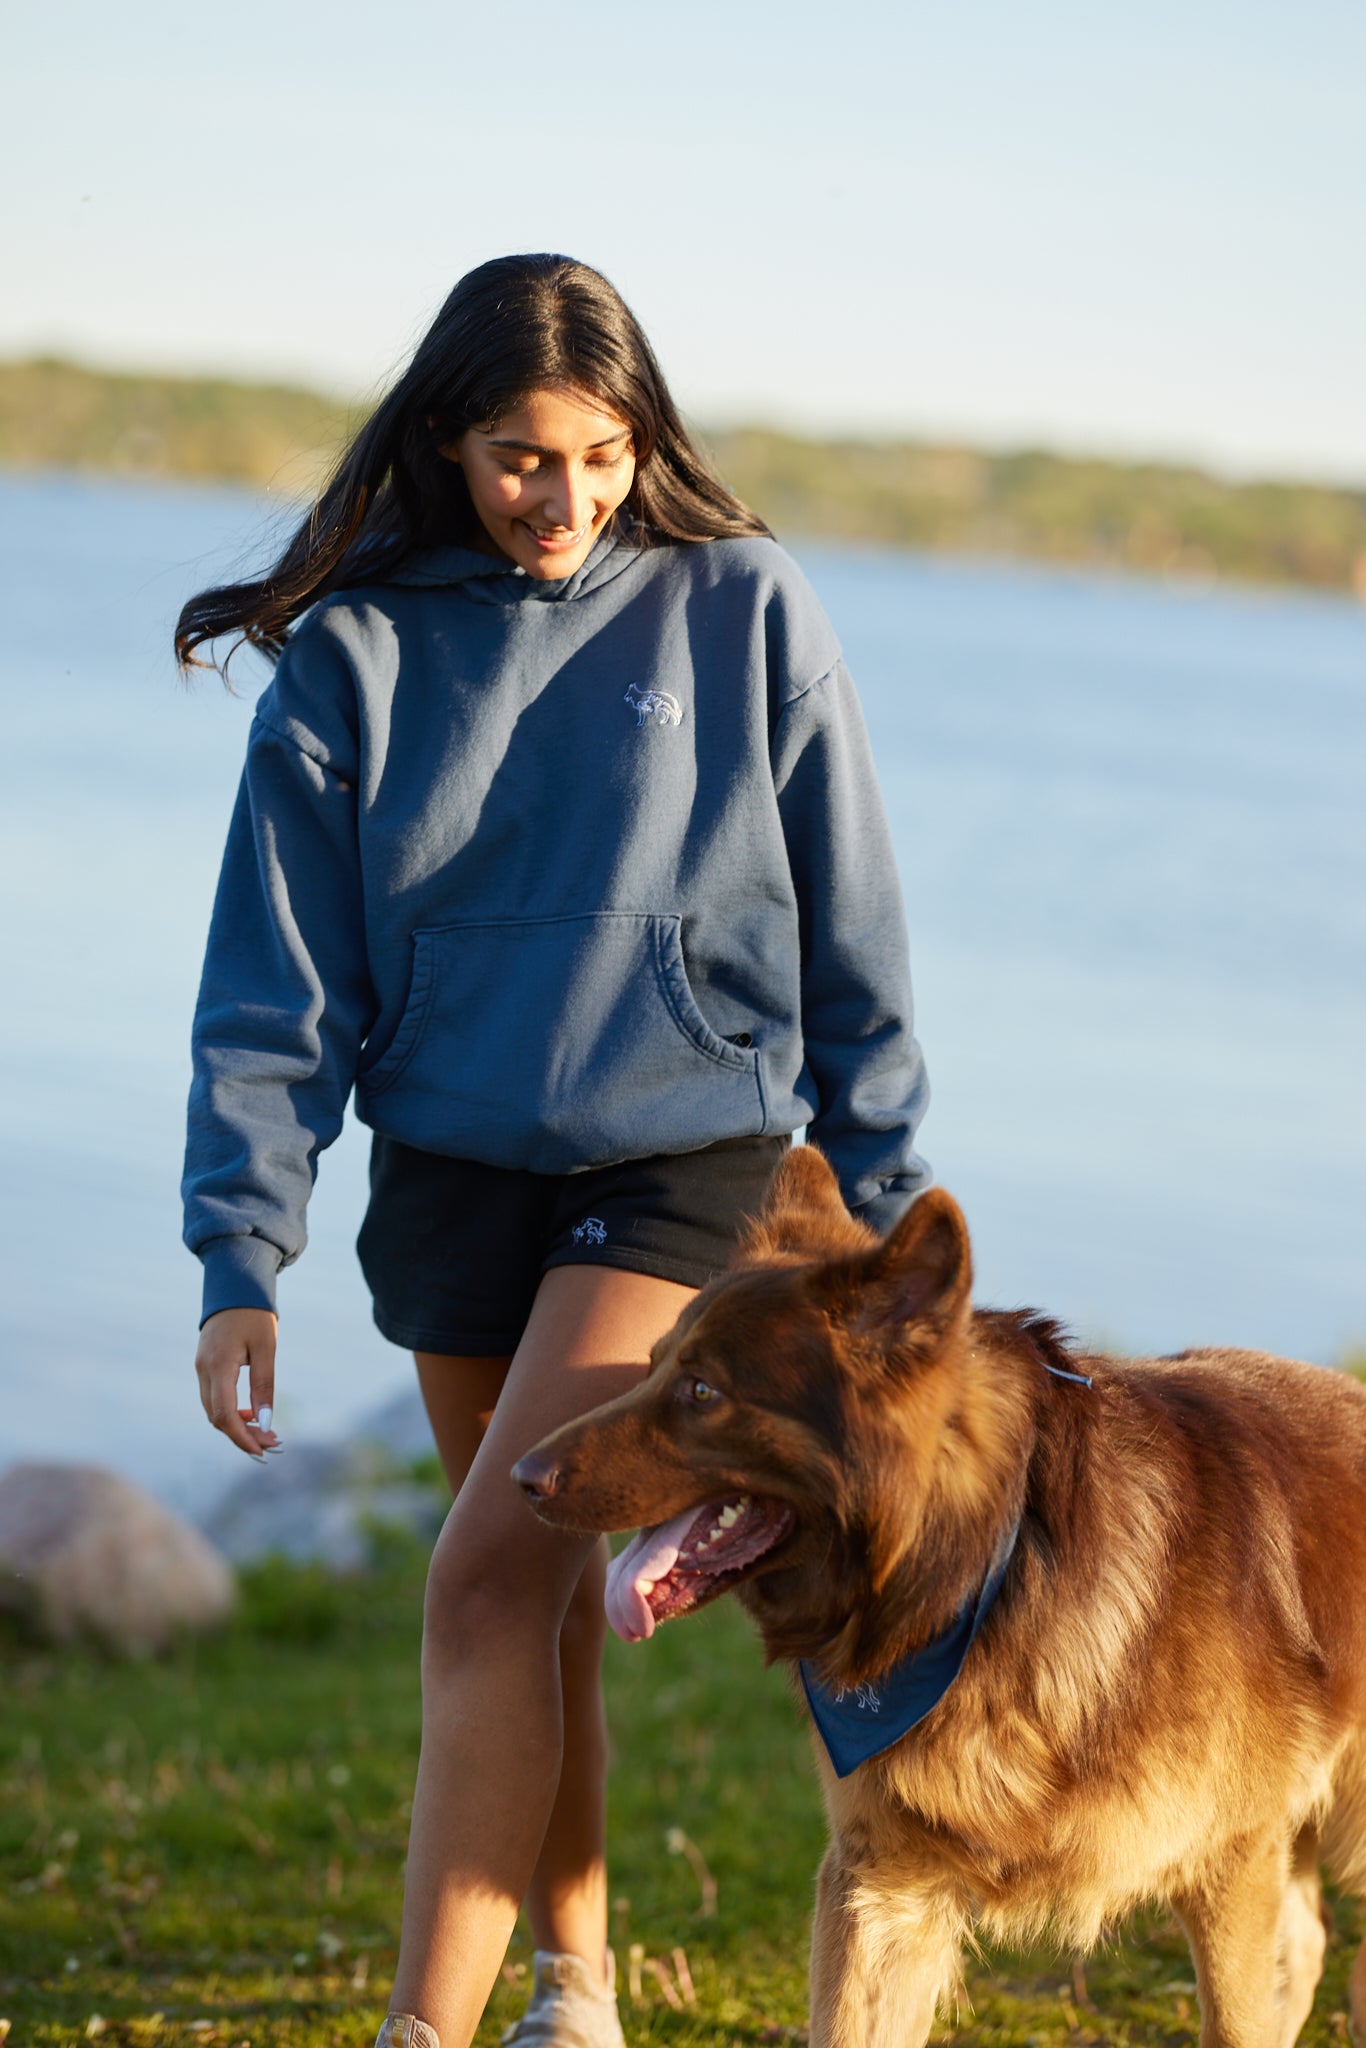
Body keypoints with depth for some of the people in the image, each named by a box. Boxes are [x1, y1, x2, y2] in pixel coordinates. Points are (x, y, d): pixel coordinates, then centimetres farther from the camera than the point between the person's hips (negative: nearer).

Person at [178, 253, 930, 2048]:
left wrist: (886, 1195, 3)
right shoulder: (354, 655, -1)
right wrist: (242, 1257, -11)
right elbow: (275, 983, -3)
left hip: (685, 1159, -3)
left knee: (492, 1579, -17)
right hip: (451, 1173, 3)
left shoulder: (746, 613, -4)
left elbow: (848, 927, 2)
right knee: (542, 1607, 13)